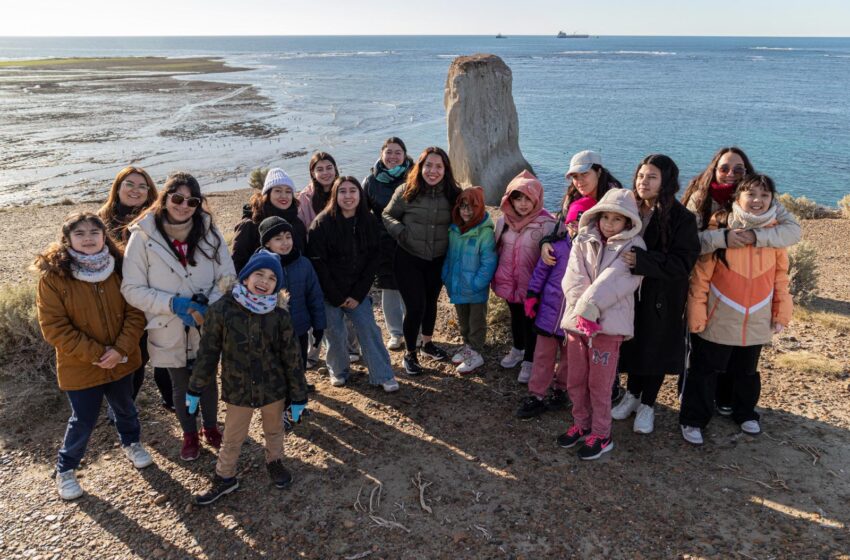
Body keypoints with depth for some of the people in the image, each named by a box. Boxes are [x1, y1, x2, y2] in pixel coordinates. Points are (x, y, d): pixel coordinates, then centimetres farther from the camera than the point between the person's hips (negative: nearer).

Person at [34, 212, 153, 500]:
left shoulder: (119, 266, -8)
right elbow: (54, 327, -17)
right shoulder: (53, 276, -17)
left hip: (121, 361, 3)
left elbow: (135, 311, -7)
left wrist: (121, 349, -18)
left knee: (125, 408, 23)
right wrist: (96, 354, -20)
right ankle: (65, 469, 35)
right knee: (83, 421, 9)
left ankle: (130, 442, 52)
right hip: (80, 367, -3)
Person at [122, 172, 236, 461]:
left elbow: (227, 277, -5)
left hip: (208, 326, 2)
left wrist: (209, 306, -21)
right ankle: (190, 435, 43)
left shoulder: (209, 231, -7)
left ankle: (211, 428, 47)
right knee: (182, 386, 18)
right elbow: (132, 289, -11)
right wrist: (173, 303, -22)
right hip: (169, 331, -1)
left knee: (207, 381, 21)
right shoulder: (143, 236, -14)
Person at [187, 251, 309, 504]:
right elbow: (208, 352, -6)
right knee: (232, 439, 19)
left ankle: (274, 462, 51)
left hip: (273, 388, 1)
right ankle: (224, 478, 41)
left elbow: (292, 359, -8)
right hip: (237, 390, 0)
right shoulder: (222, 310, -17)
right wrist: (195, 389, 1)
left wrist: (298, 397, -4)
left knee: (274, 431, 24)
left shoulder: (280, 316, -15)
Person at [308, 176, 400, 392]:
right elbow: (317, 262, -12)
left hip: (357, 291, 2)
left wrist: (358, 294, -7)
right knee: (335, 333, 3)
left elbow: (373, 261, 0)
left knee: (369, 328, -2)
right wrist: (337, 297, -12)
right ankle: (338, 371, 27)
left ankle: (384, 375, 7)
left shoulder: (369, 222, -1)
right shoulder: (323, 222, -11)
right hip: (329, 292, -2)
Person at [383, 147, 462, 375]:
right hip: (409, 259, -3)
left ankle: (427, 343, 42)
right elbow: (388, 215, -2)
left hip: (438, 260, 3)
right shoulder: (406, 191, -12)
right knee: (415, 306, -4)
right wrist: (401, 232, -18)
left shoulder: (453, 194, -5)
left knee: (431, 302, 20)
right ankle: (409, 353, 18)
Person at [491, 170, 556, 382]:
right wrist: (495, 277, 13)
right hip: (509, 281, 5)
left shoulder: (546, 224, -18)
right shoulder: (504, 220, -1)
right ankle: (517, 349, 46)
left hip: (531, 284, -5)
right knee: (515, 317, 24)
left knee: (530, 321, 9)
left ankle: (529, 361, 27)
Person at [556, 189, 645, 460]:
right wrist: (582, 311, -17)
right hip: (577, 319, 4)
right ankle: (581, 424, 34)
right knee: (575, 380, 14)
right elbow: (573, 279, -4)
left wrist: (590, 309, -22)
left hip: (608, 323, -4)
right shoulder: (583, 241, 6)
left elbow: (611, 283, -16)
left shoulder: (633, 247, -4)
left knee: (599, 383, 4)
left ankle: (601, 434, 21)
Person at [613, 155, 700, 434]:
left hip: (663, 298, -3)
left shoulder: (682, 218, -14)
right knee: (632, 344, 16)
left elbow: (683, 263, -21)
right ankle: (632, 395, 37)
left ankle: (647, 405, 29)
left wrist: (641, 260, -31)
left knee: (656, 348, 10)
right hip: (631, 293, 4)